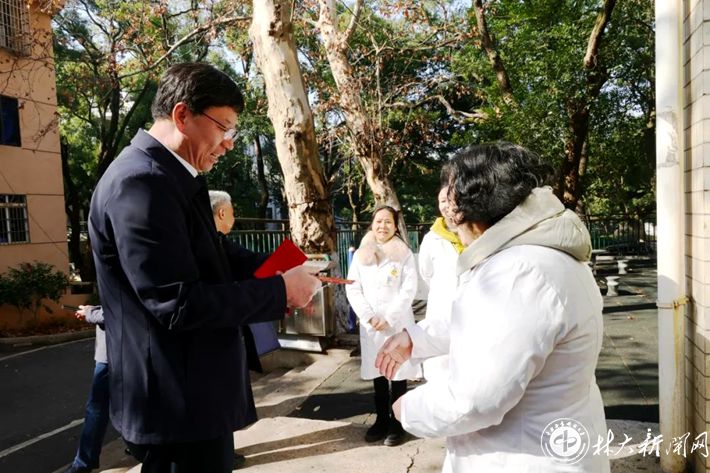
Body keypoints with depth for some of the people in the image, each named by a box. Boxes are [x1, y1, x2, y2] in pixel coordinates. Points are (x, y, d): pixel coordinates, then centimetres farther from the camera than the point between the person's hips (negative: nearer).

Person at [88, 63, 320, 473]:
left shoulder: (170, 176, 9)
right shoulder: (141, 182, -23)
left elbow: (205, 258, 16)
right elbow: (177, 305, -28)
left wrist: (277, 268, 2)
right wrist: (279, 291, -19)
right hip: (177, 401, -10)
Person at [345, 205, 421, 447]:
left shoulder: (404, 254, -2)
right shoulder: (361, 254, 6)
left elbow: (408, 290, -8)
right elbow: (353, 289, 2)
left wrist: (389, 318, -14)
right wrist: (369, 317, -9)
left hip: (398, 323, -3)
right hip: (371, 324, 3)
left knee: (398, 375, 2)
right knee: (377, 375, 11)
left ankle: (397, 423, 15)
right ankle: (382, 420, 25)